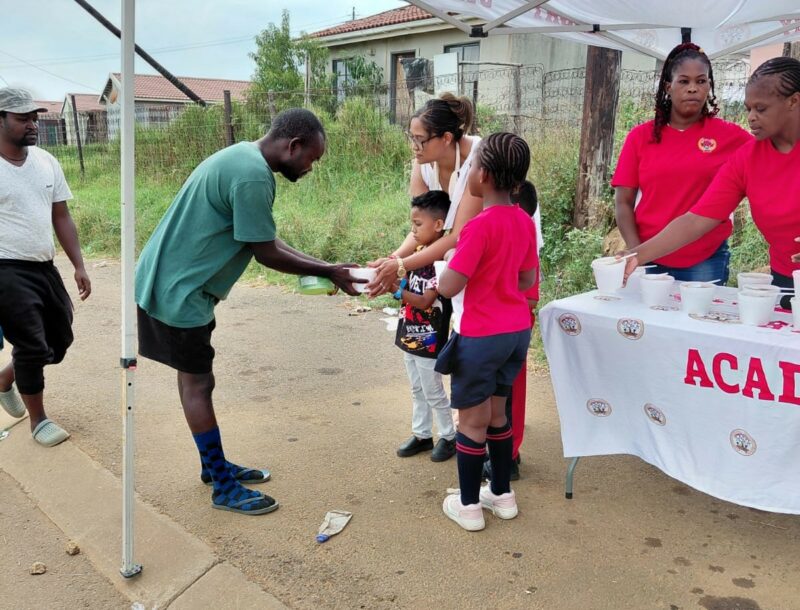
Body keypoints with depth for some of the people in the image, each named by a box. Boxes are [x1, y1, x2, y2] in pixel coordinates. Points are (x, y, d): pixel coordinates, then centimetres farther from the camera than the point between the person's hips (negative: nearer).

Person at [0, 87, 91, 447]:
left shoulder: (46, 162, 7)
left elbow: (61, 217, 10)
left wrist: (79, 265, 5)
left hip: (45, 268, 7)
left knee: (60, 339, 14)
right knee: (32, 347, -1)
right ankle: (39, 420, 19)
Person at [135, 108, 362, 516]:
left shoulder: (244, 157, 9)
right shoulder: (254, 176, -24)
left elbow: (264, 240, 12)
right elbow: (266, 254, -18)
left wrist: (325, 268, 8)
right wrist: (328, 272, -9)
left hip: (172, 280, 10)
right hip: (179, 289, -10)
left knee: (194, 376, 16)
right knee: (198, 383, -1)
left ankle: (214, 465, 30)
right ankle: (224, 488, 11)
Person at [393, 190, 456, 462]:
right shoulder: (419, 253, 4)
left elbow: (425, 301, -22)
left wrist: (398, 290, -24)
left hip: (428, 339, -8)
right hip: (410, 335, 8)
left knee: (434, 392, 6)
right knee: (418, 390, 18)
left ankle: (448, 436, 23)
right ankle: (421, 434, 31)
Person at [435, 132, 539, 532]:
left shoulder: (480, 225, -21)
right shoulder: (524, 221, 3)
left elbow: (448, 287, -21)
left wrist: (453, 258, -2)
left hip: (481, 336, -7)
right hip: (518, 329, 8)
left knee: (471, 421, 8)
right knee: (496, 412, 21)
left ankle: (469, 506, 20)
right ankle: (503, 495, 32)